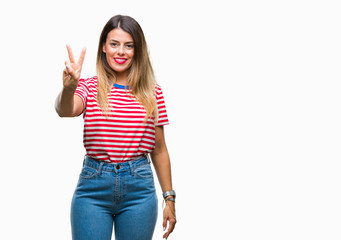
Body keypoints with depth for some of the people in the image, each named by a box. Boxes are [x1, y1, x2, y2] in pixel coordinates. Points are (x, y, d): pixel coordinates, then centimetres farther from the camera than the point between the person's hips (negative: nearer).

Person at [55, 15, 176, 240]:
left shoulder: (153, 92, 6)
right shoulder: (89, 87, 1)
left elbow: (159, 150, 10)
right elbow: (65, 110, -21)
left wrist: (169, 199, 10)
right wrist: (69, 87, -44)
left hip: (139, 188, 2)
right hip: (93, 187, -1)